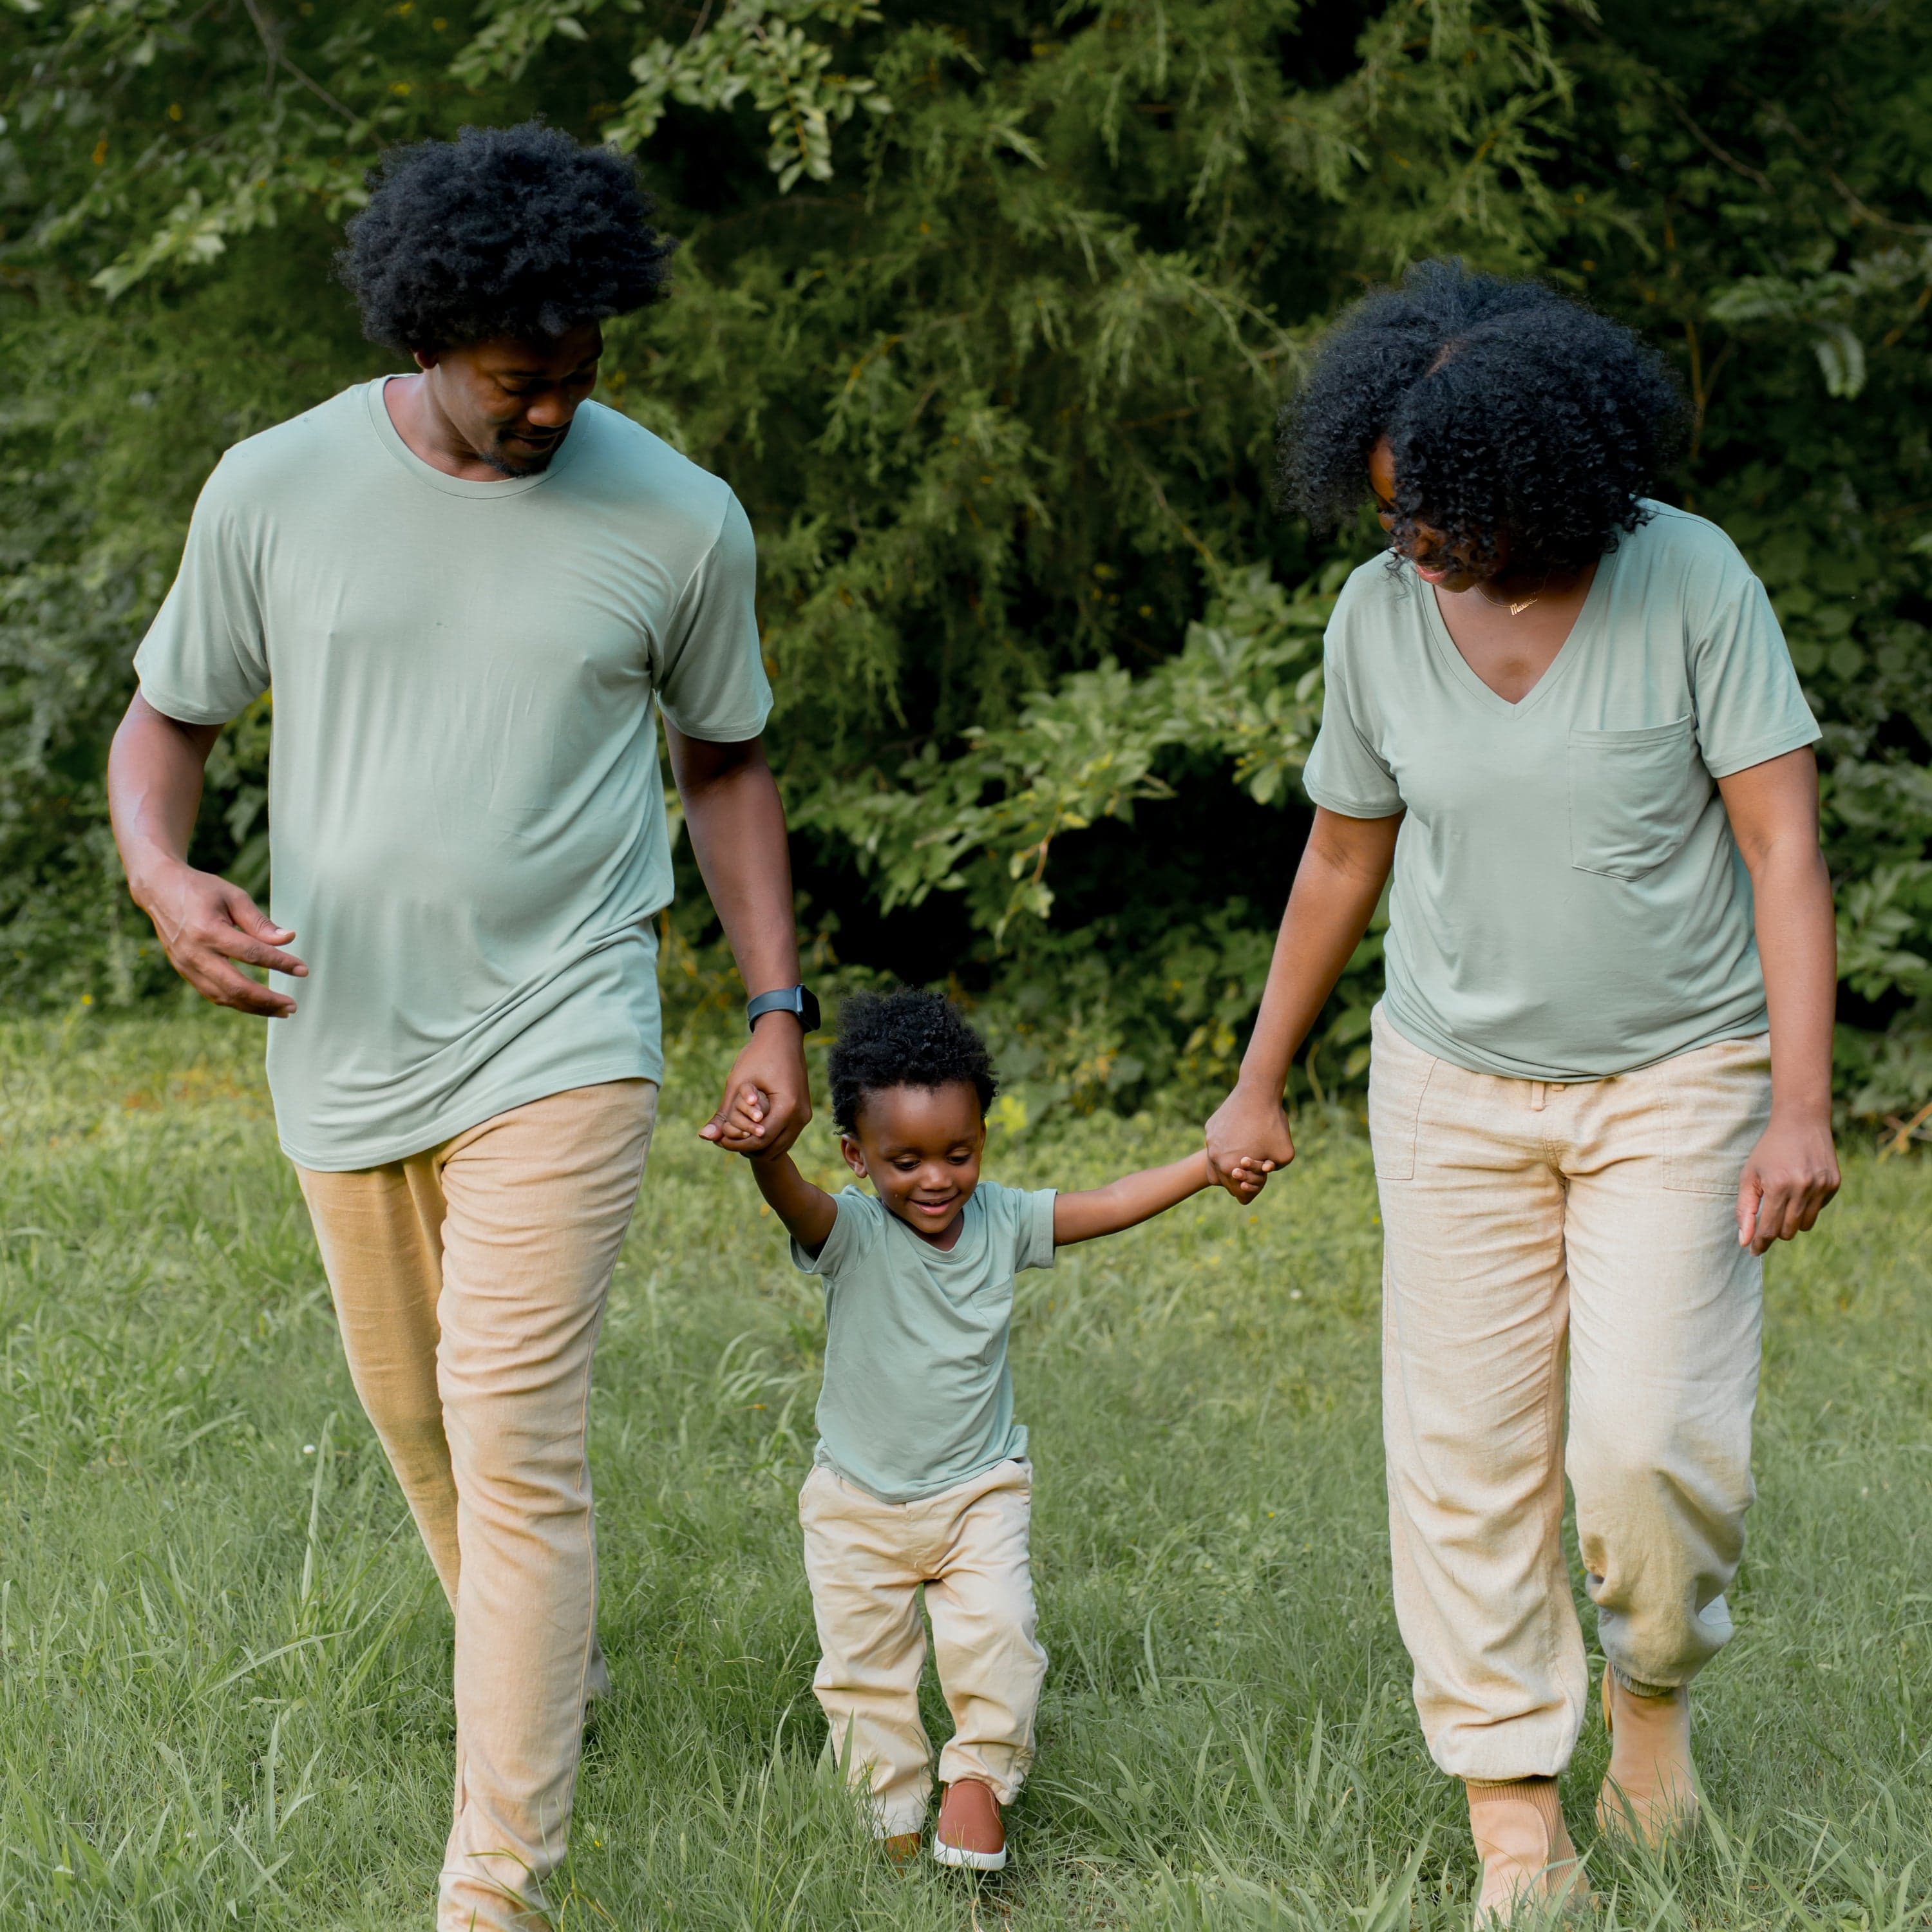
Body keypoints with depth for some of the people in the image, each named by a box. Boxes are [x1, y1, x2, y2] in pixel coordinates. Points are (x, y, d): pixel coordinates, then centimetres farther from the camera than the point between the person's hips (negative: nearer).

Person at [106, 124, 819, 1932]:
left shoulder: (678, 522, -4)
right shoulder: (278, 489, -4)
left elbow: (725, 763, 10)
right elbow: (164, 718, 6)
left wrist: (777, 1004, 3)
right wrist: (162, 875, -15)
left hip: (557, 1040, -3)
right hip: (343, 1041, 3)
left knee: (514, 1434, -13)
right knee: (414, 1416, 18)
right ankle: (552, 1671, 45)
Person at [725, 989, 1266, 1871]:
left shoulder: (1001, 1221, -5)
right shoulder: (851, 1232, -17)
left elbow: (1108, 1204, 1)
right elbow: (794, 1200, -37)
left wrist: (1213, 1164, -5)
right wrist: (764, 1154, -60)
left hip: (980, 1491, 1)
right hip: (859, 1502, -1)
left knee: (997, 1633, -15)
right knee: (863, 1665, 5)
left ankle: (980, 1773, 5)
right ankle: (895, 1812, 21)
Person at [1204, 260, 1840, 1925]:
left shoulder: (1690, 582, -14)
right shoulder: (1380, 617, -4)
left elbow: (1784, 849, -14)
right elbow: (1344, 859, 10)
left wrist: (1802, 1105, -22)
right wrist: (1260, 1085, 16)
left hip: (1678, 1077, -3)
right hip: (1456, 1086, 3)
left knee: (1652, 1441, -13)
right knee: (1467, 1459, -1)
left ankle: (1655, 1683, 20)